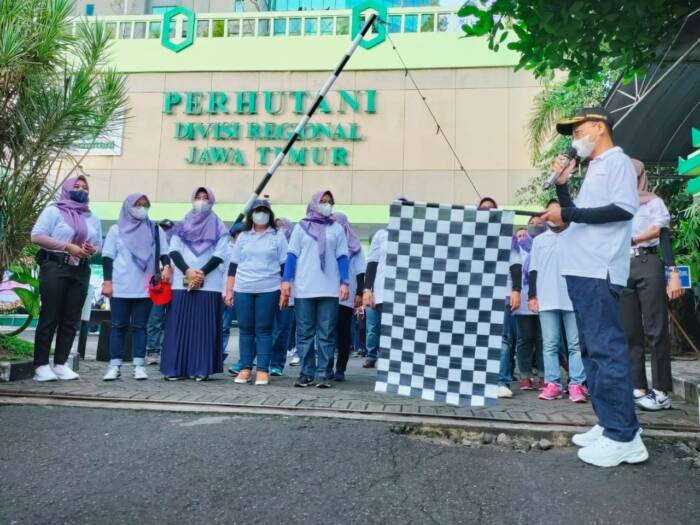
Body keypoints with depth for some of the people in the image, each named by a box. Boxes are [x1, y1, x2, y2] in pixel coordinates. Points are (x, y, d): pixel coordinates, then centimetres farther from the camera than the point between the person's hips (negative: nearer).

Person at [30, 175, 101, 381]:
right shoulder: (54, 210, 2)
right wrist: (68, 247, -15)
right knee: (49, 316, -5)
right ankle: (41, 365, -1)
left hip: (81, 271, 5)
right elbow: (36, 236, -8)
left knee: (71, 319, 3)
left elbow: (98, 244, 20)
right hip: (54, 268, -5)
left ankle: (60, 364, 9)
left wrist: (91, 250, -4)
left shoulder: (92, 218, 18)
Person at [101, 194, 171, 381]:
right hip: (120, 288, -1)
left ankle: (139, 365, 4)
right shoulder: (116, 229, 10)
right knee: (118, 326, 1)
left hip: (145, 288, 1)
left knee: (139, 326, 3)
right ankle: (114, 365, 5)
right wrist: (107, 281, -3)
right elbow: (107, 257, 7)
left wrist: (167, 266, -13)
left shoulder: (155, 229, 13)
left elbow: (164, 252, 9)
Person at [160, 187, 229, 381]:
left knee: (205, 326, -4)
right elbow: (173, 251, 5)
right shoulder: (181, 225, 15)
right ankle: (175, 368, 3)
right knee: (179, 325, -1)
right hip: (182, 281, 2)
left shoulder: (218, 228, 10)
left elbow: (219, 255, 0)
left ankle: (201, 369, -2)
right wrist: (187, 270, -12)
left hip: (209, 283, -2)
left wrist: (202, 273, -13)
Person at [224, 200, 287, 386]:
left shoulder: (278, 236, 6)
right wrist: (229, 290, 7)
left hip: (268, 290, -2)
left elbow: (284, 266, 4)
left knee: (264, 330, 0)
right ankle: (245, 368, 12)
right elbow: (233, 265, 13)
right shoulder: (243, 236, 12)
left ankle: (263, 370, 3)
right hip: (242, 290, 3)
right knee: (245, 330, 5)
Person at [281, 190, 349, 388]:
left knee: (326, 333, -1)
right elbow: (292, 255, 8)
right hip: (304, 288, 0)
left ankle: (321, 374, 2)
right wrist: (286, 280, -2)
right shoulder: (301, 227, 11)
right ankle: (307, 373, 8)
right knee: (305, 332, 2)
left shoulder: (337, 229, 13)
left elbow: (342, 257, 9)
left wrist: (344, 282, -2)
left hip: (329, 289, 0)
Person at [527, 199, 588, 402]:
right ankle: (552, 383, 6)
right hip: (547, 300, 2)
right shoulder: (539, 240, 15)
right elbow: (533, 270, 13)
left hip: (574, 299, -2)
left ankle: (577, 384, 1)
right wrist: (532, 295, 4)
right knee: (549, 344, 2)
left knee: (576, 344, -1)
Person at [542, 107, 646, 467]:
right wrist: (562, 184, 14)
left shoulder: (617, 161, -2)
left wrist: (568, 213, -15)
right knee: (592, 350, 11)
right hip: (581, 270, 10)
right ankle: (610, 425, 18)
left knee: (607, 349, -11)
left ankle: (623, 436, -7)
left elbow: (625, 208, -15)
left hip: (598, 271, -10)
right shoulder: (594, 170, 24)